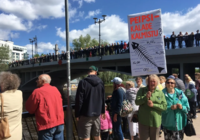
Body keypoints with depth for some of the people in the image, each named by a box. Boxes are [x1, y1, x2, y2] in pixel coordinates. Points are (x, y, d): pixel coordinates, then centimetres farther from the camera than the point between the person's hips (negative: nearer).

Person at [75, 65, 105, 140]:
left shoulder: (83, 82, -11)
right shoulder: (101, 82, 5)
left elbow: (79, 100, -12)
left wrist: (77, 114, -3)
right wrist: (102, 111, 24)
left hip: (85, 114, -5)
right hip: (97, 113, 5)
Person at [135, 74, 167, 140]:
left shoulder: (160, 93, 3)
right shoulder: (142, 90, 0)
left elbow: (164, 106, -2)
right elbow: (137, 102, -8)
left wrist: (153, 105, -16)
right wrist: (145, 97, -24)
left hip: (156, 121, 2)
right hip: (143, 121, -1)